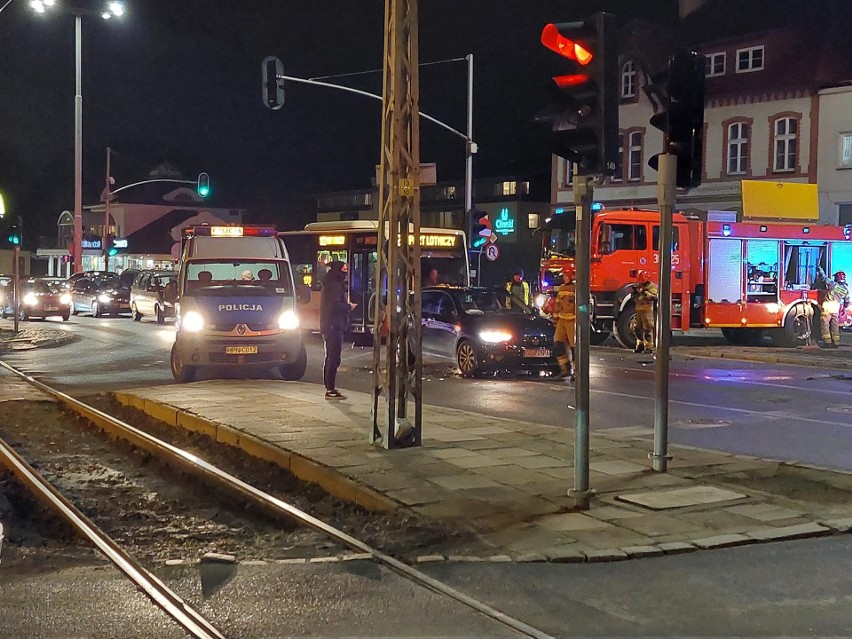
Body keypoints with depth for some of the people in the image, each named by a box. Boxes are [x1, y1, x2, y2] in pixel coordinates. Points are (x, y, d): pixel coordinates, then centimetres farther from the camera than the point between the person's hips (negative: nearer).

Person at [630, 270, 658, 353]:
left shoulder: (652, 286, -4)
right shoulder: (638, 286, 17)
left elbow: (654, 297, -18)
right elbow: (633, 297, 22)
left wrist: (645, 292, -26)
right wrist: (634, 291, 1)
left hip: (647, 310, -7)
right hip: (638, 309, 7)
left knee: (648, 329, -8)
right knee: (638, 328, 10)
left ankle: (649, 347, -7)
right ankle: (640, 345, 18)